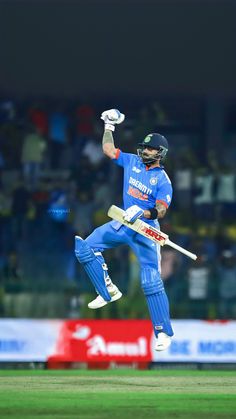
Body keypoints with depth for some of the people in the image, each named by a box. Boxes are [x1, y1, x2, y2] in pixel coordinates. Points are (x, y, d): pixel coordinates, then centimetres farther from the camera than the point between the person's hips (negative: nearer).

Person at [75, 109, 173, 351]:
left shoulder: (163, 181, -11)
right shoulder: (133, 162, 4)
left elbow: (160, 212, -20)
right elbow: (108, 150, 12)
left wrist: (142, 213, -37)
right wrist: (109, 126, 6)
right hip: (123, 223, 6)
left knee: (151, 281, -12)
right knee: (85, 248, -4)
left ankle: (163, 332, -6)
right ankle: (108, 292, 6)